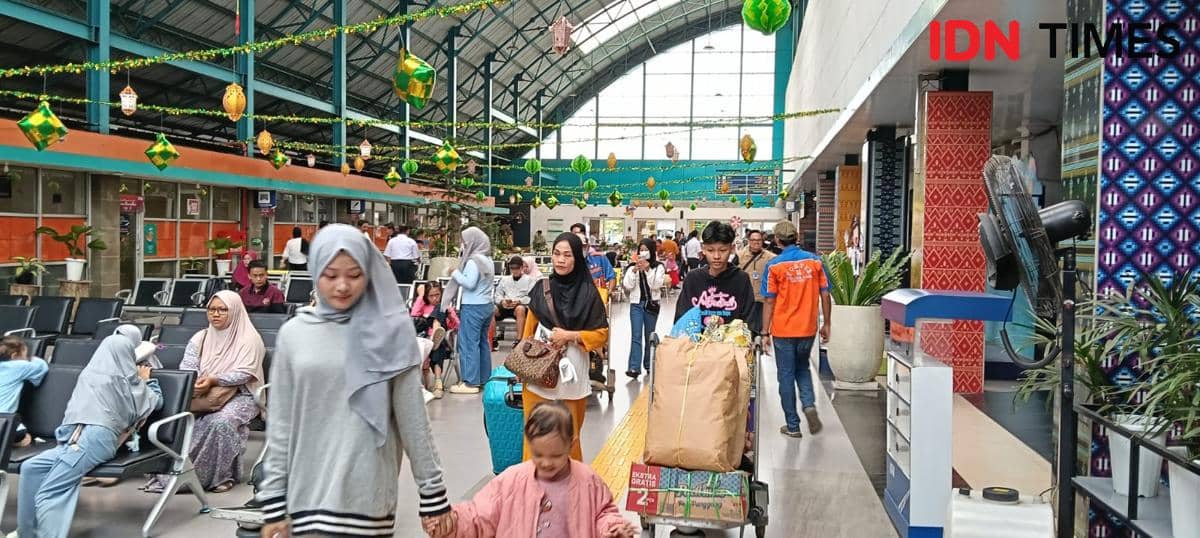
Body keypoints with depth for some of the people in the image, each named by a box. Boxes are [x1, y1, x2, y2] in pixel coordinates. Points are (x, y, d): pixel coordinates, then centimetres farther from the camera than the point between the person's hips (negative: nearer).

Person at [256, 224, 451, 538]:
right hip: (310, 494, 1)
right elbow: (280, 425, 5)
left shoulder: (392, 331, -2)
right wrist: (273, 502, 3)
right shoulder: (294, 334, 3)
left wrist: (432, 492, 1)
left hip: (370, 495, -1)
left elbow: (412, 418, 0)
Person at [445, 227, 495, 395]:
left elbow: (469, 283, -22)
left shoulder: (473, 261, -16)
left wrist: (455, 273, -10)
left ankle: (471, 382, -5)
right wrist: (458, 273, 11)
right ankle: (484, 378, 20)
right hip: (486, 305, 9)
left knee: (469, 343, -5)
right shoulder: (487, 259, 11)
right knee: (483, 342, 14)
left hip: (473, 307, -9)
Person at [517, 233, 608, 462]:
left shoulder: (588, 292, -3)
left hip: (570, 375, -2)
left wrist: (570, 335, -13)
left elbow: (602, 335, -2)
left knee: (568, 437, 7)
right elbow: (529, 331, 11)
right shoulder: (541, 288, 4)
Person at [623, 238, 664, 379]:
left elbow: (656, 285, -11)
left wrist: (648, 269, -20)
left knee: (649, 335, 12)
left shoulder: (658, 267, 0)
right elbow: (627, 285, -4)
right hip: (636, 304, 0)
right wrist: (634, 270, -16)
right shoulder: (633, 267, 3)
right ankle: (634, 367, -16)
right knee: (636, 336, -9)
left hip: (652, 304, 0)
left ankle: (649, 364, 25)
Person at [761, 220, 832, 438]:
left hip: (783, 330, -3)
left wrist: (765, 332, -3)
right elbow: (825, 295, 1)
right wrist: (826, 324, 12)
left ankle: (792, 426, 13)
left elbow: (769, 301, -9)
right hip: (808, 329, 3)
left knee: (786, 375, 8)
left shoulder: (774, 265, -9)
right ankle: (809, 404, 1)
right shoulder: (814, 260, -1)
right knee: (802, 368, 24)